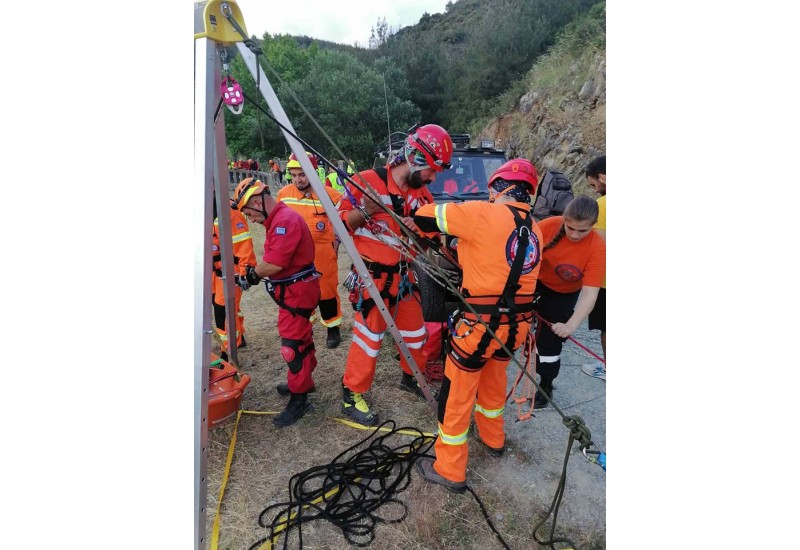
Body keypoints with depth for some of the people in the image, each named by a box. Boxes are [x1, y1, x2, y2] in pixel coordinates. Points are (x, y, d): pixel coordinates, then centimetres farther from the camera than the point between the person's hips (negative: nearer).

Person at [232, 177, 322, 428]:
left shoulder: (285, 221, -21)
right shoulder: (278, 219, 12)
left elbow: (274, 264, -26)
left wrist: (253, 273, -8)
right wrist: (257, 272, -2)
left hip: (297, 291, -10)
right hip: (293, 290, 10)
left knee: (292, 344, -4)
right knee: (300, 337, 21)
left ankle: (299, 399, 7)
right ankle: (303, 381, 37)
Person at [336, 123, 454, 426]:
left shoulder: (421, 194, 5)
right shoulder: (368, 181, -15)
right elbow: (341, 224, -11)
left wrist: (420, 228, -12)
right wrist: (364, 210, -30)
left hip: (403, 274, 7)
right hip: (373, 276, -7)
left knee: (414, 329, 17)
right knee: (369, 336, -1)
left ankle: (411, 376, 42)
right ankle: (351, 395, 17)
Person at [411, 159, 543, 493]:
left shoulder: (485, 214, -15)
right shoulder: (534, 229, 5)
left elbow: (425, 216, -10)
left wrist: (413, 218, 13)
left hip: (481, 324, -7)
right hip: (516, 325, 7)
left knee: (457, 394, 9)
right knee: (494, 380, 29)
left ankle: (450, 470, 22)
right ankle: (492, 438, 51)